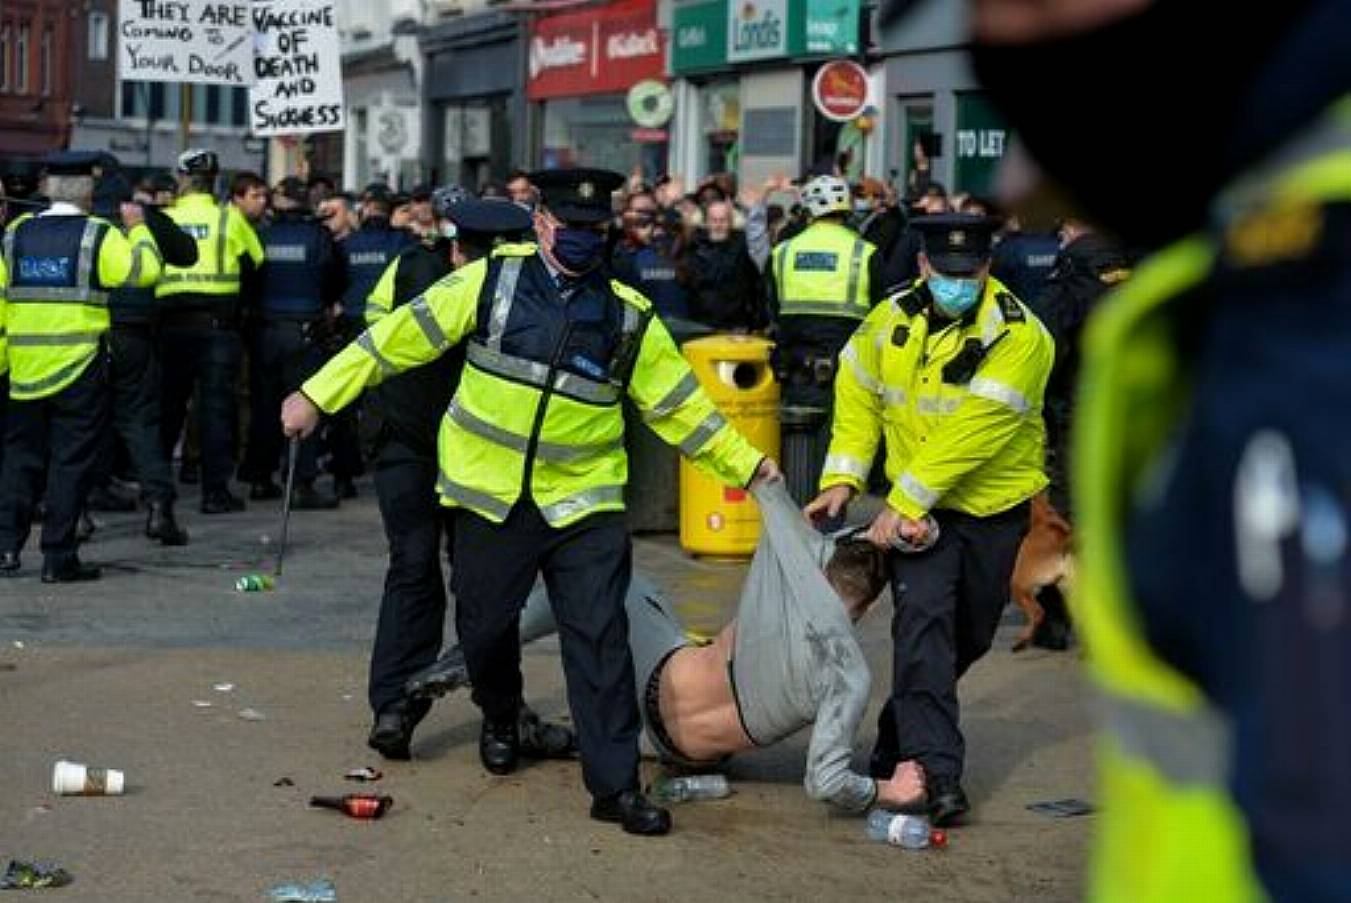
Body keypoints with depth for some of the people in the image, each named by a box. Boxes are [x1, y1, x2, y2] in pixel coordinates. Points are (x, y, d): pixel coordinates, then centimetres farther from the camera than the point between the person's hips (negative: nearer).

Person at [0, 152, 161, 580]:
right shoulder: (99, 235, -8)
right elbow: (144, 271, -11)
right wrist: (137, 228, 5)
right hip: (80, 368, -4)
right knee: (70, 460, 2)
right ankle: (58, 557, 2)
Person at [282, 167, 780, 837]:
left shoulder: (629, 316, 0)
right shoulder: (491, 281, -4)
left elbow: (679, 402, 7)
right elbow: (403, 336, -3)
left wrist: (745, 463, 5)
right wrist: (320, 395, -3)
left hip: (584, 504, 0)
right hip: (490, 497, 0)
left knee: (600, 638, -6)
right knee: (485, 625, 12)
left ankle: (615, 784, 0)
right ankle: (500, 720, 44)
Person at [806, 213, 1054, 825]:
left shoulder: (1018, 337, -20)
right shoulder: (892, 320, -4)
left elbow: (972, 434, -25)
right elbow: (858, 394, 8)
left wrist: (904, 504, -26)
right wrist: (843, 479, -3)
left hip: (993, 507, -1)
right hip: (917, 507, 1)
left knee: (969, 636, 12)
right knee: (923, 619, -17)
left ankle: (895, 748, 33)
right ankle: (936, 772, -19)